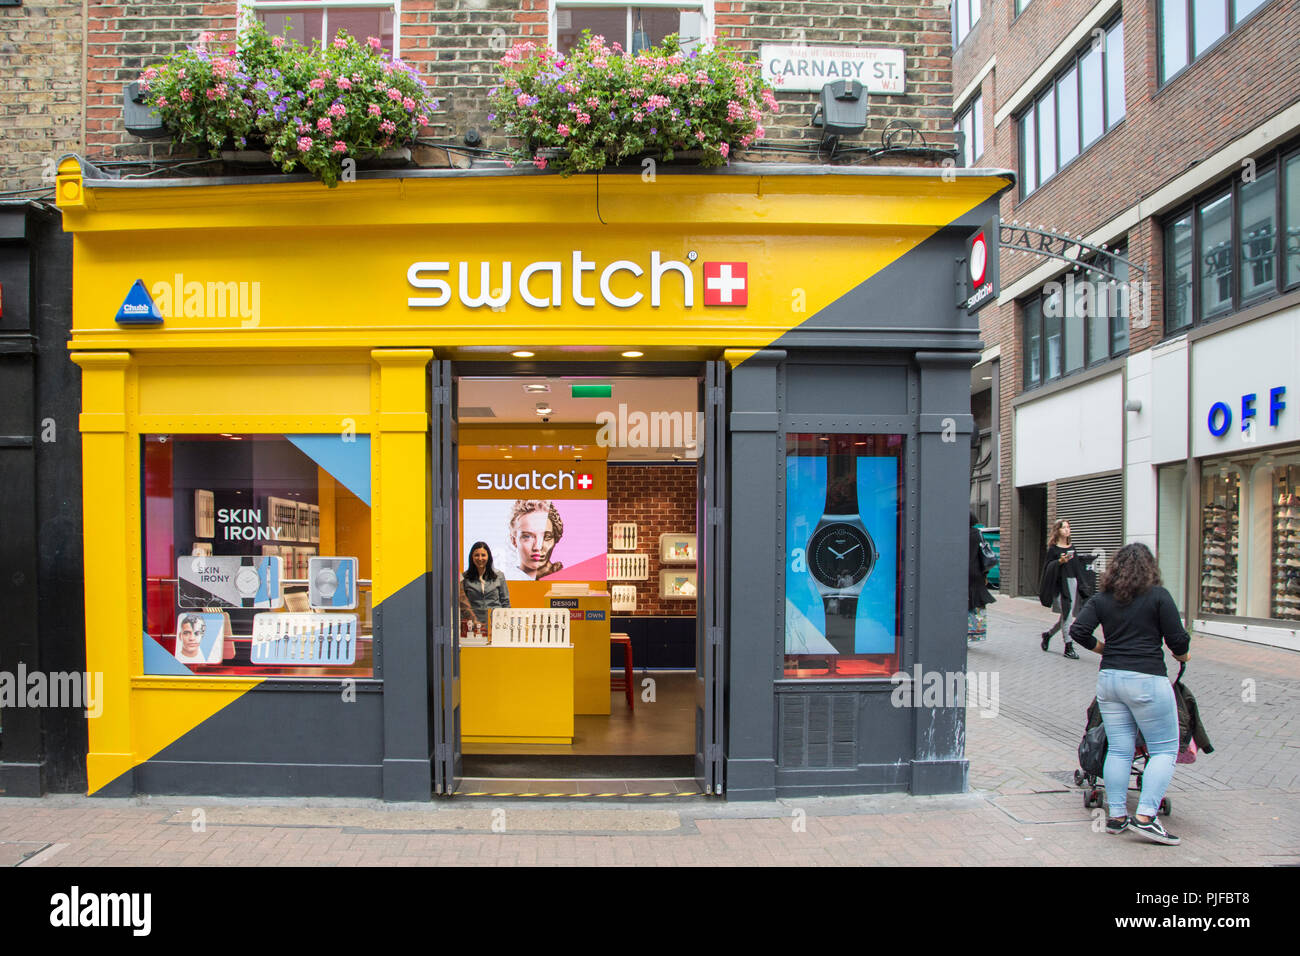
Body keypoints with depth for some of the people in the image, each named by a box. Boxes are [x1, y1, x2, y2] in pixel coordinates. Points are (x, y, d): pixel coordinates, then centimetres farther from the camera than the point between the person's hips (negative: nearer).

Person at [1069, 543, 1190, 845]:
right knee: (1164, 750, 5)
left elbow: (1078, 630, -1)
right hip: (1147, 679, -5)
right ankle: (1145, 817, -4)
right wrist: (1182, 655, 17)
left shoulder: (1102, 599, 6)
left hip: (1108, 678, 5)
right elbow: (1177, 639, -5)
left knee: (1118, 749, 11)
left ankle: (1116, 816, 14)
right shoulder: (1158, 596, -5)